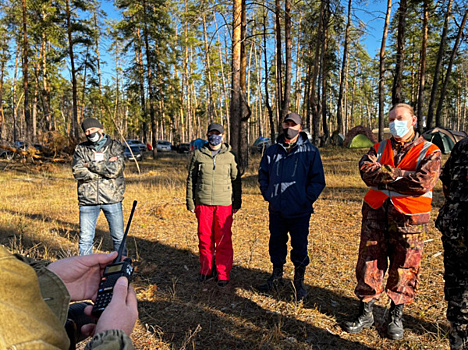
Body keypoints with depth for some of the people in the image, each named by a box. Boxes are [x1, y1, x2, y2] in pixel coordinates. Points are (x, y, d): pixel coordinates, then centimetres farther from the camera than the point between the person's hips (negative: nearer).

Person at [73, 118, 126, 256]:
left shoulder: (115, 146, 5)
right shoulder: (80, 149, 10)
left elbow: (115, 170, -11)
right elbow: (78, 172, -7)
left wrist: (91, 165, -7)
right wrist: (105, 167, -11)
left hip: (112, 198, -1)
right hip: (88, 200, 1)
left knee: (118, 237, 8)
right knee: (85, 239, 6)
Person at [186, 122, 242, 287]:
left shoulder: (229, 156, 8)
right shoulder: (198, 154, 8)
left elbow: (236, 180, 13)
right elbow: (191, 179, 10)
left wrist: (237, 202, 10)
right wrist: (190, 202, 6)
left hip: (224, 204, -1)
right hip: (203, 203, 1)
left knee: (224, 240, 0)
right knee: (204, 238, 8)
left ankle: (223, 274, 12)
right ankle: (206, 270, 25)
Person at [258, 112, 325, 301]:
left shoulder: (310, 151, -3)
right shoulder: (272, 151, 7)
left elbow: (318, 180, -2)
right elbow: (263, 175, 16)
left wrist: (306, 200, -9)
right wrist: (268, 195, 5)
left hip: (299, 212, -3)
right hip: (276, 210, 3)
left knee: (300, 247, 8)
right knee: (276, 244, 15)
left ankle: (299, 281, 26)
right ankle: (277, 276, 34)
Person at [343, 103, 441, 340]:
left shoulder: (429, 152, -1)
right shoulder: (379, 149, 10)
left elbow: (423, 182, -18)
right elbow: (366, 170, -8)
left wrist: (384, 177, -12)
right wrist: (400, 174, -16)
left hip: (408, 219, -3)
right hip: (376, 213, 3)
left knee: (404, 269, 8)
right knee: (369, 264, 8)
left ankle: (396, 315, 29)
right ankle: (365, 313, 24)